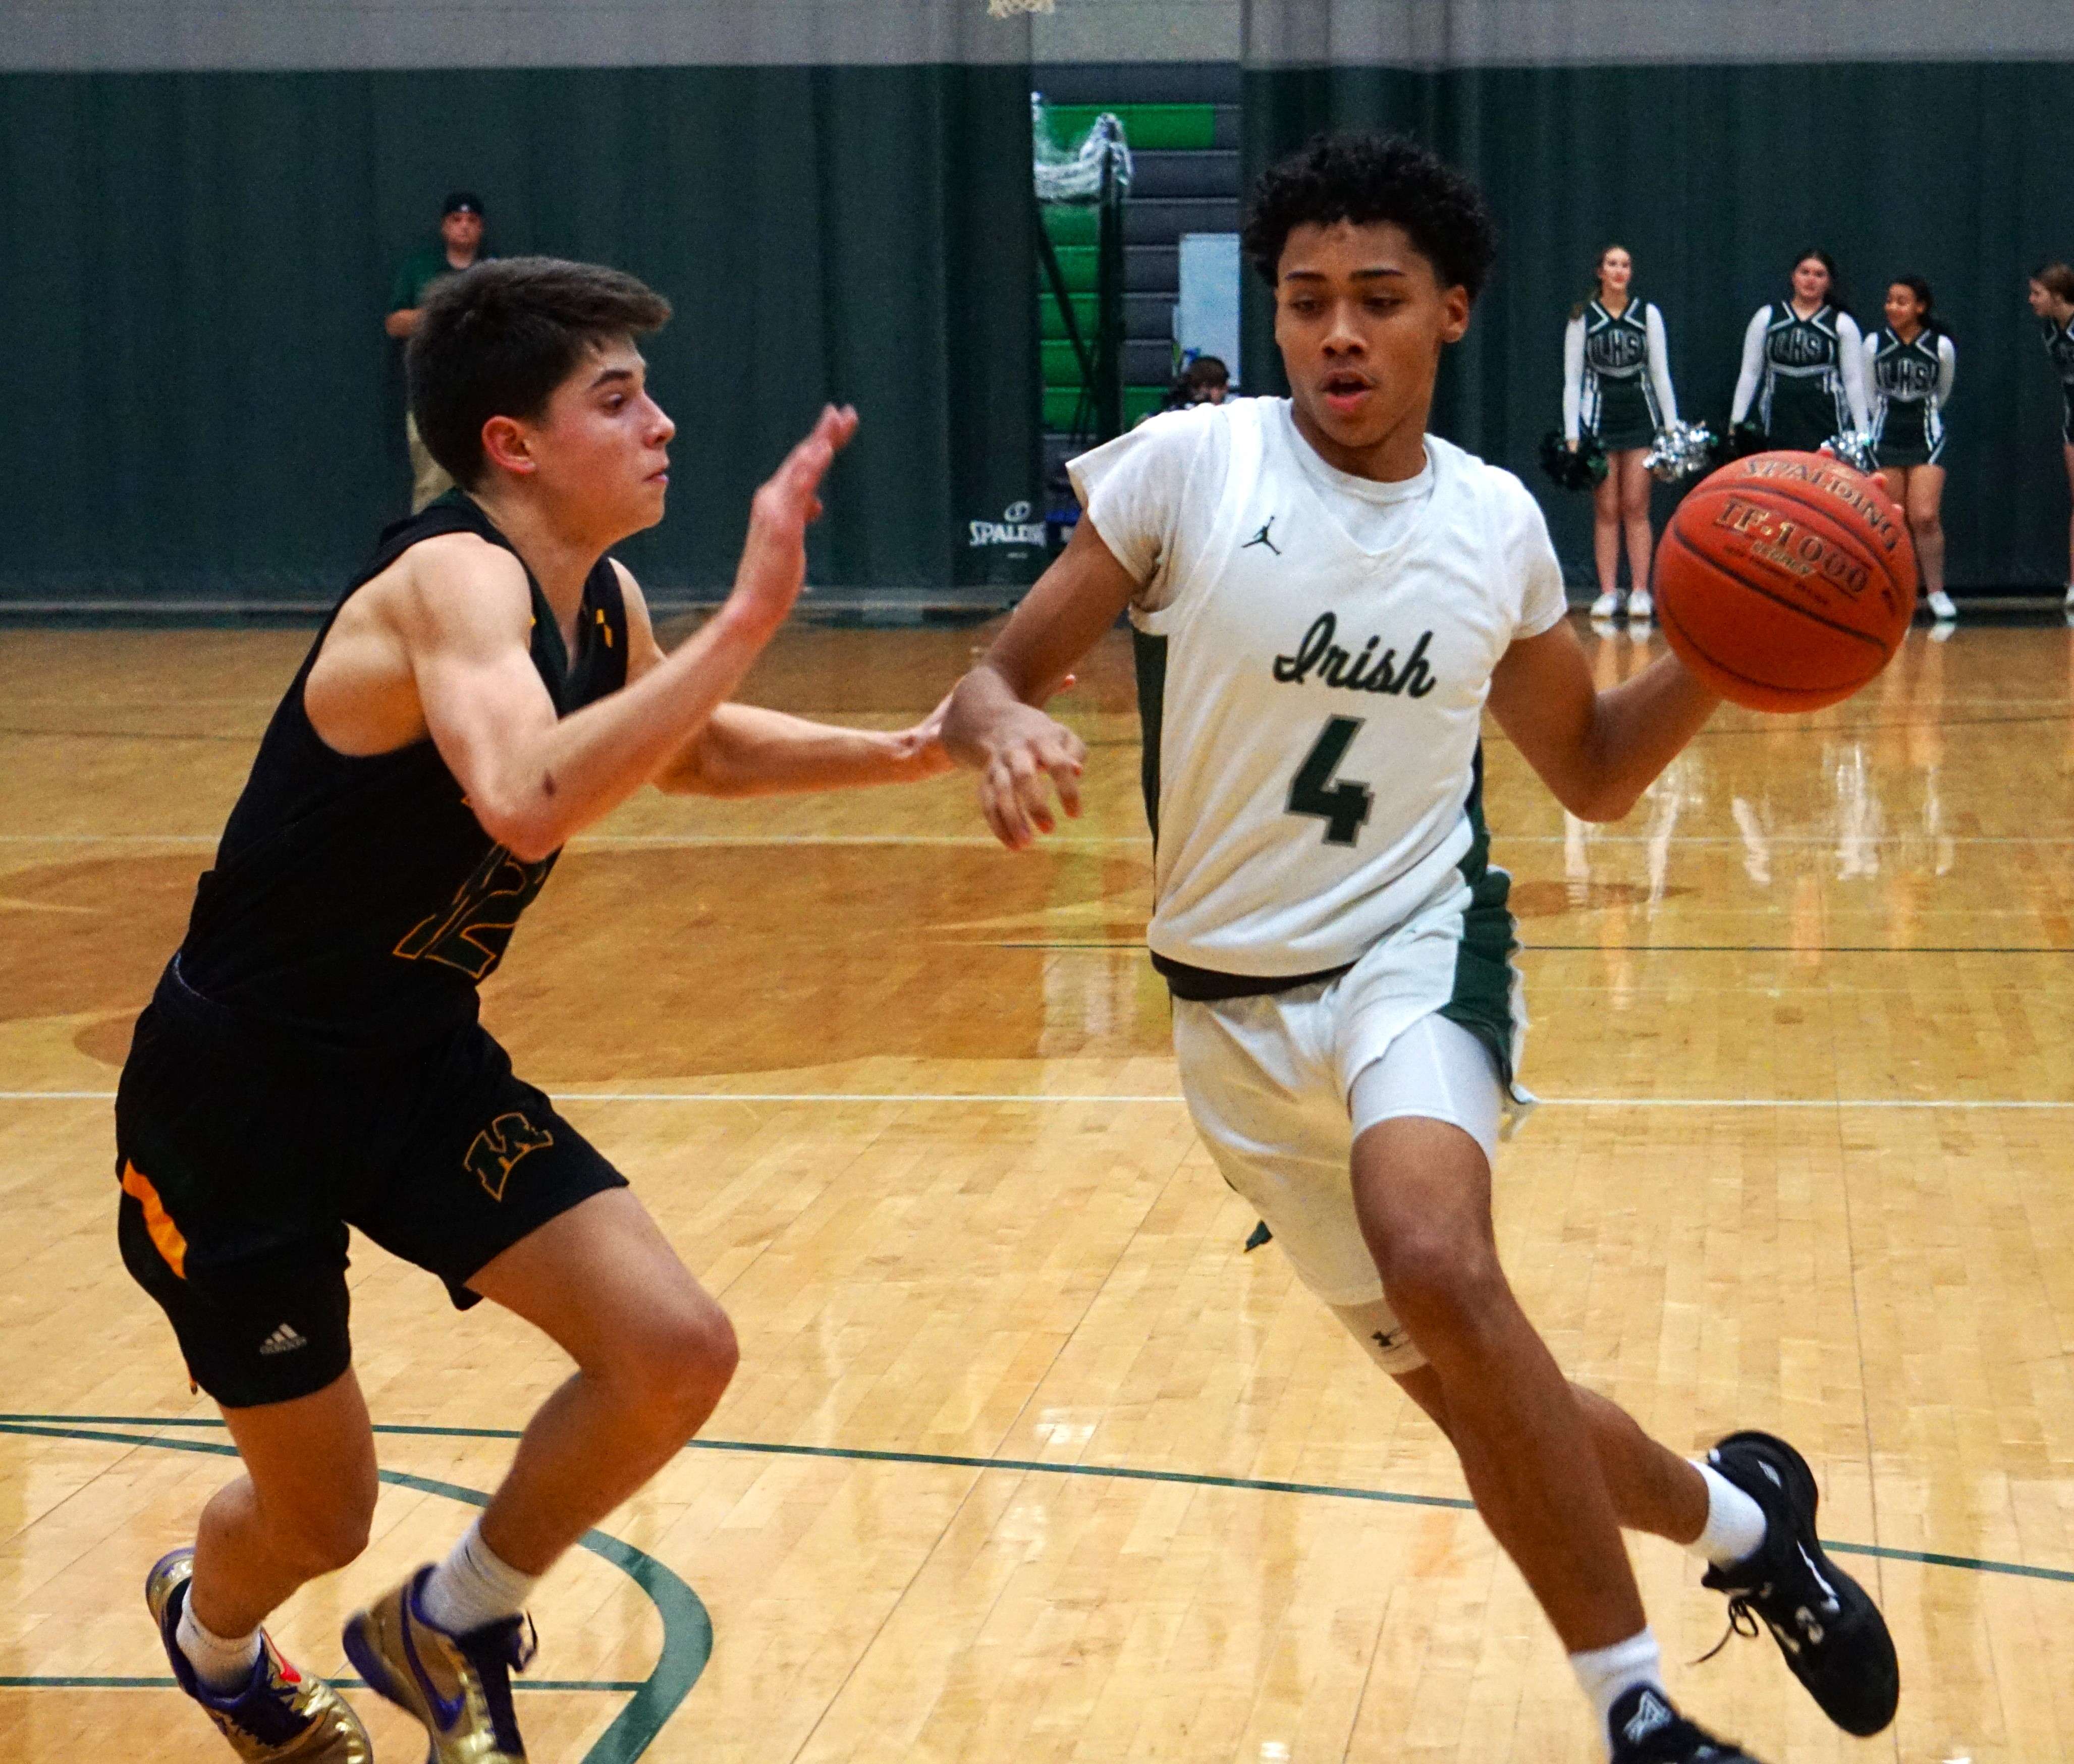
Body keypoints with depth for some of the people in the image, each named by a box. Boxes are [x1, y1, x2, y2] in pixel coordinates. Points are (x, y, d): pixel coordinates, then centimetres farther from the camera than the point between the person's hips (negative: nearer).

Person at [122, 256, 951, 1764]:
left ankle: (448, 1628, 16)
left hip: (418, 1060, 7)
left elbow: (693, 749, 24)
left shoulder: (599, 603, 0)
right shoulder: (454, 579, -26)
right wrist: (748, 617, -48)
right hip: (239, 1088, -7)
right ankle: (209, 1629, 45)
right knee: (320, 1516, 7)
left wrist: (899, 754, 9)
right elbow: (526, 798, -48)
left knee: (678, 1354, -9)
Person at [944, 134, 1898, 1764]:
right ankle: (1734, 1515, 39)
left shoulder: (1497, 523, -1)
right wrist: (1001, 732, -29)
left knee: (1435, 1261, -33)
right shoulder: (1187, 467, -9)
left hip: (1418, 946, -1)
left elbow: (1593, 773, 13)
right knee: (1471, 1390, 8)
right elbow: (995, 677, -6)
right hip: (1237, 1002, 1)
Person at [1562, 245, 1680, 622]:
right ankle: (1608, 592, 0)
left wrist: (1673, 427, 3)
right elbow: (1572, 381, 2)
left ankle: (1640, 591, 0)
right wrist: (1572, 436, -4)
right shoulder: (1582, 319, 1)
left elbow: (1661, 374, 7)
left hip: (1640, 417, 1)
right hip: (1598, 417, -1)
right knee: (1606, 510, -2)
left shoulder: (1648, 314, 5)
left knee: (1636, 507, -2)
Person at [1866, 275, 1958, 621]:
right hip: (1886, 440, 2)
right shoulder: (1874, 344, -1)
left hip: (1927, 439, -2)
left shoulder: (1942, 346, -5)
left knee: (1926, 518, -14)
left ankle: (1936, 592, -4)